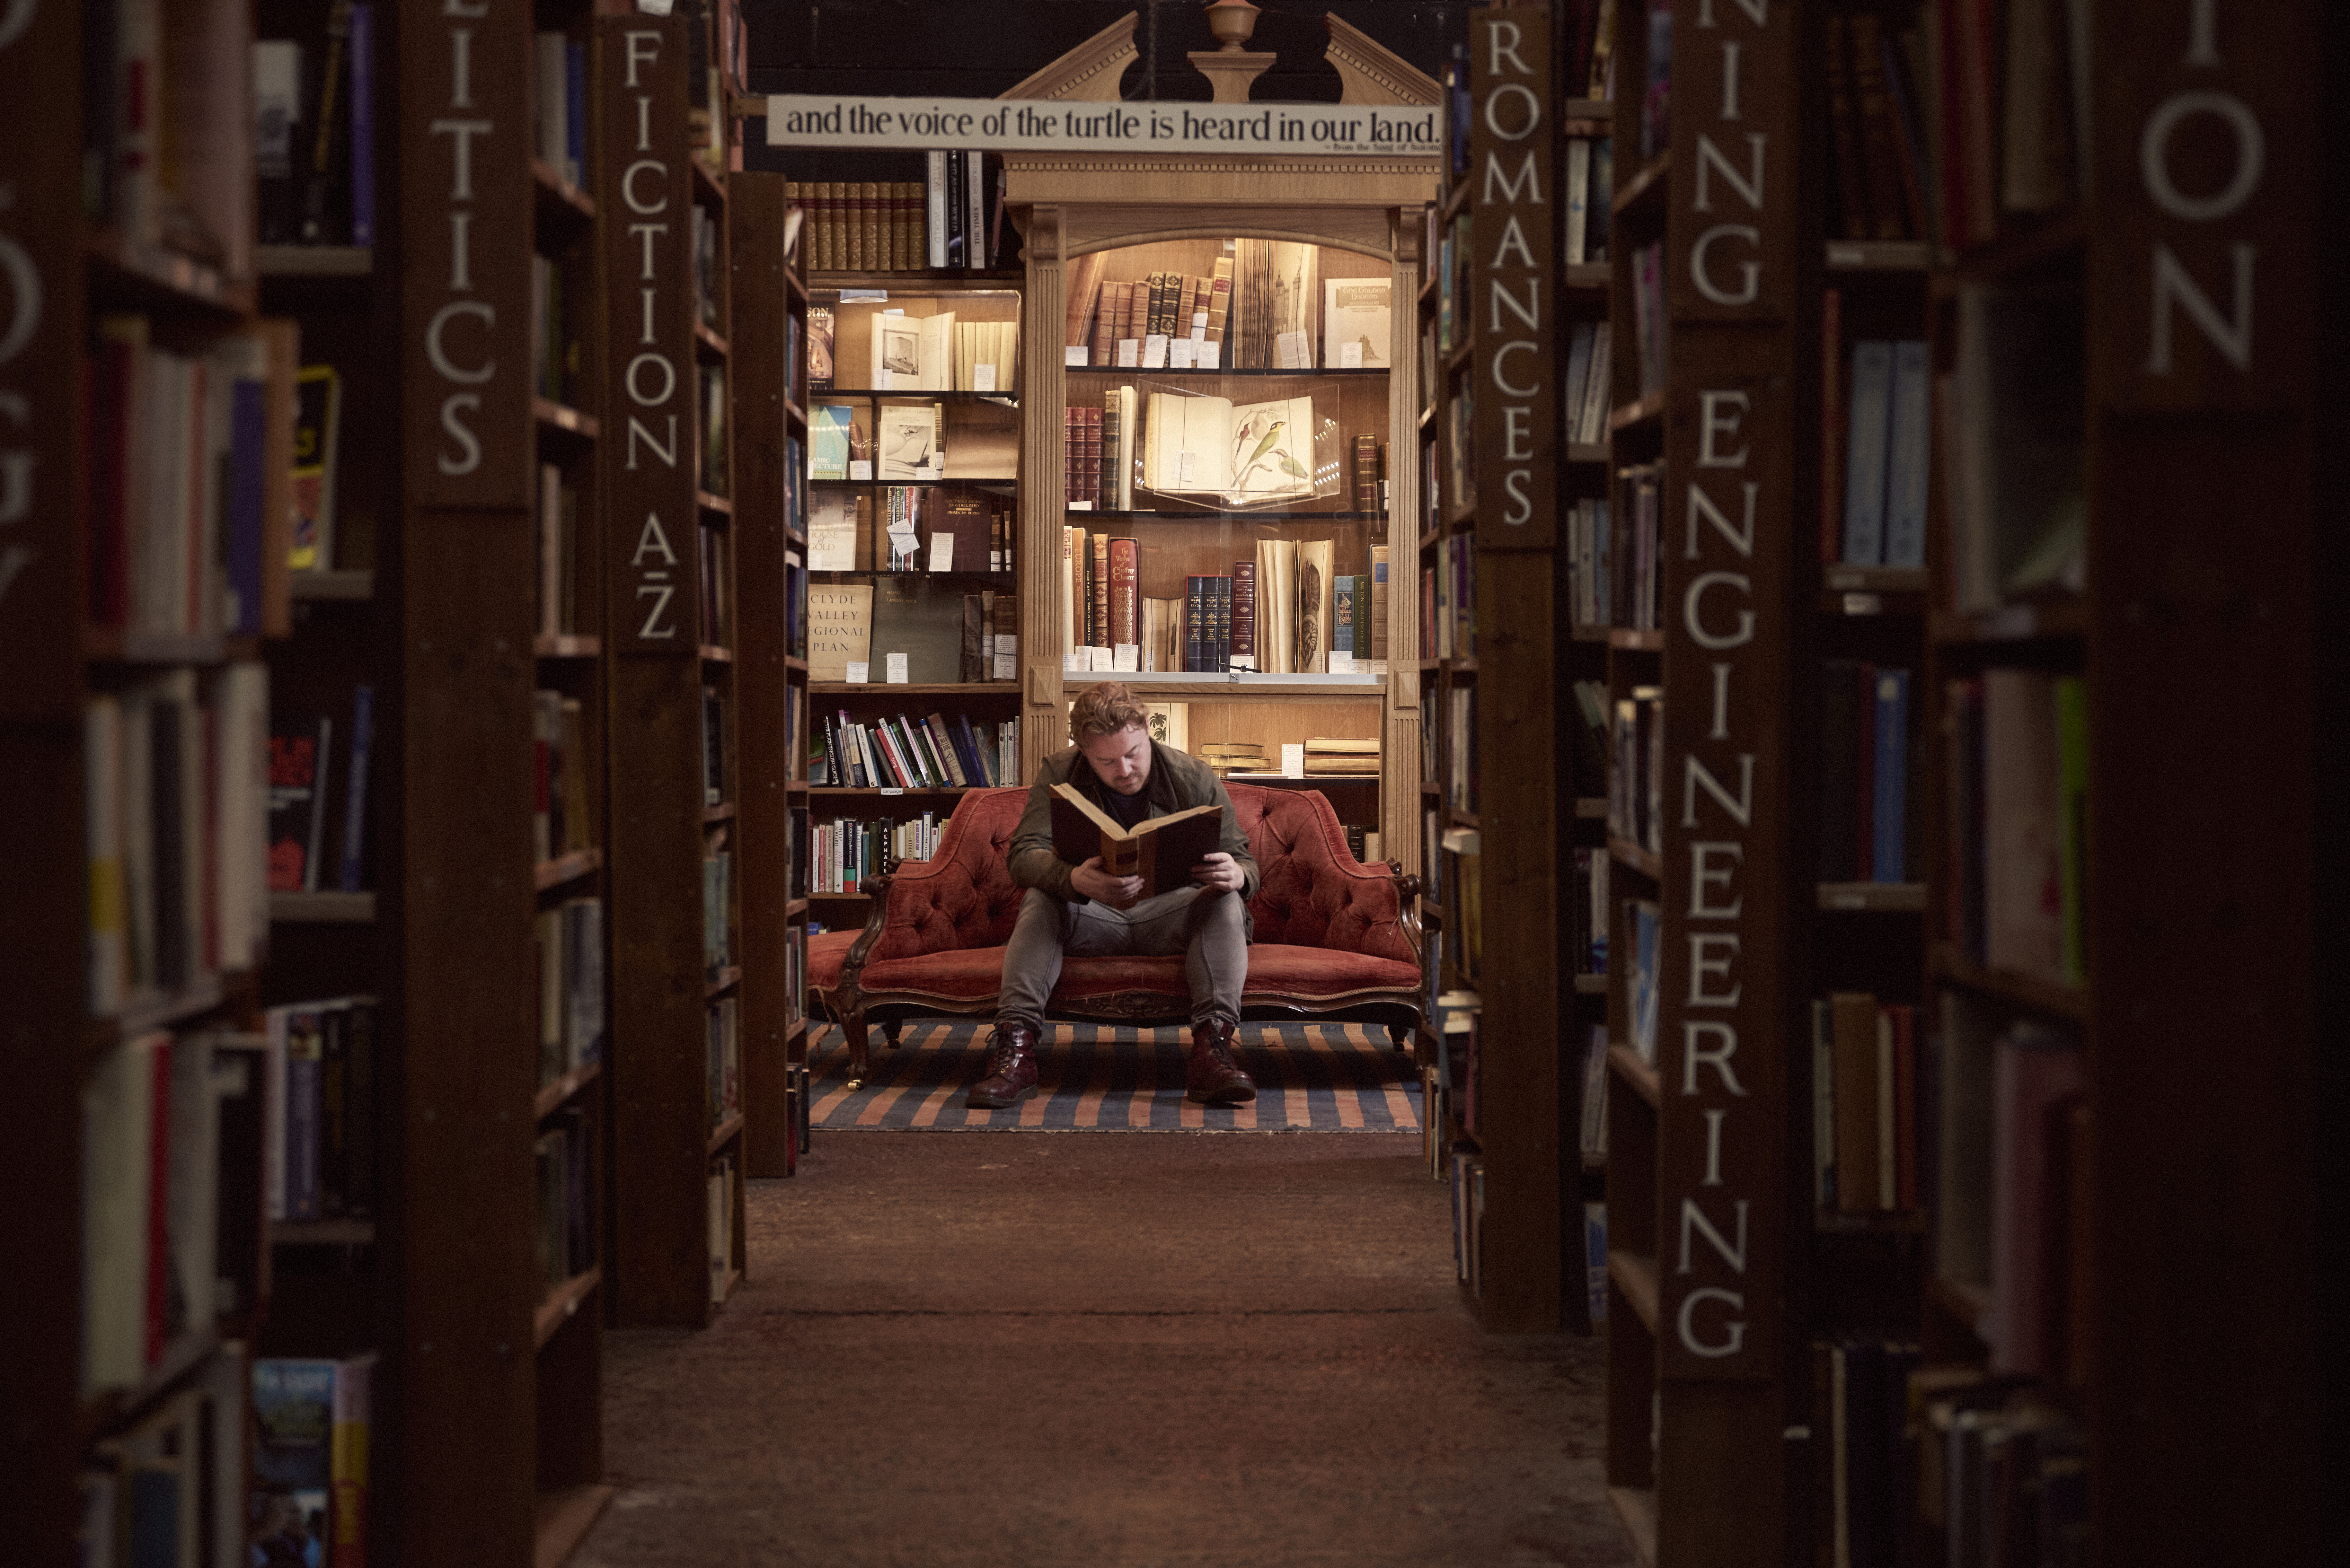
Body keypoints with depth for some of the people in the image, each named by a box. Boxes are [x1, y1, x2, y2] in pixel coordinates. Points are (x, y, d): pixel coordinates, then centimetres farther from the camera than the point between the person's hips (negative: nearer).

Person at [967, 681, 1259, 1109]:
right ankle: (1015, 1049, -42)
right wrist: (1075, 880, -42)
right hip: (1090, 917, 0)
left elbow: (1244, 862, -5)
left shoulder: (1196, 779, -6)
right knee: (1039, 900, -28)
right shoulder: (1059, 774, -6)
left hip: (1170, 915, 0)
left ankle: (1212, 1048, -45)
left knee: (1225, 902, -29)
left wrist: (1237, 876, -34)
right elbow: (1024, 855, -18)